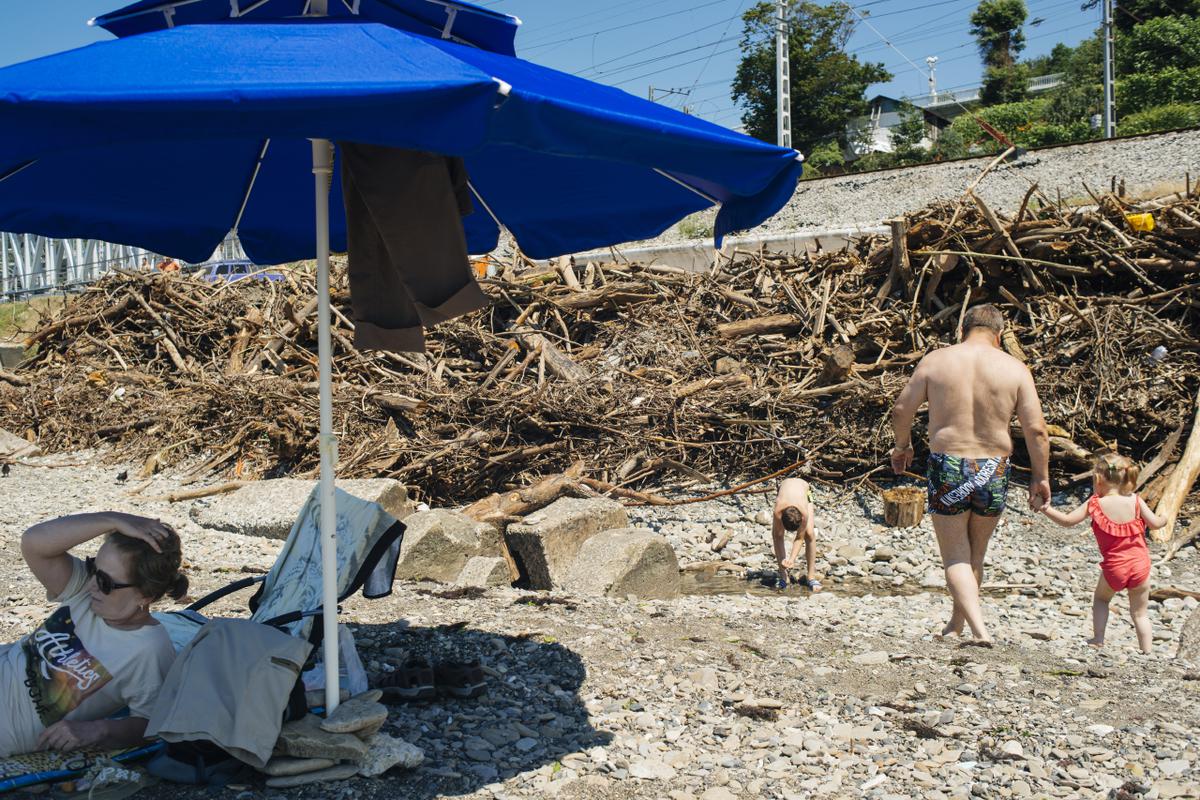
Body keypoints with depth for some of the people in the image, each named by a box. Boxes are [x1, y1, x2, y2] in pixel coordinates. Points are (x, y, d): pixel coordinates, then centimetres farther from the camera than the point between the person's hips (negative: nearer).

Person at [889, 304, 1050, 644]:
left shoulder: (935, 361, -1)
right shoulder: (1015, 369, -1)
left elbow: (901, 410, 3)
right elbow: (1036, 430, -4)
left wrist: (902, 446, 21)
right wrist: (1040, 477, 7)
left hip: (946, 466, -1)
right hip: (994, 470, 2)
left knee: (955, 557, 6)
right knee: (975, 555, 20)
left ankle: (979, 630, -11)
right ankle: (956, 625, 32)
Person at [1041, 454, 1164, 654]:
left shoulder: (1095, 504, -8)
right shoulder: (1135, 501, -4)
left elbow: (1067, 521, -6)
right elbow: (1155, 524, -5)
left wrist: (1046, 509, 3)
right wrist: (1165, 519, 16)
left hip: (1113, 568, -1)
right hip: (1140, 564, 1)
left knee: (1101, 599, 26)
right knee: (1140, 613, 12)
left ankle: (1098, 640, 19)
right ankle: (1147, 653, 10)